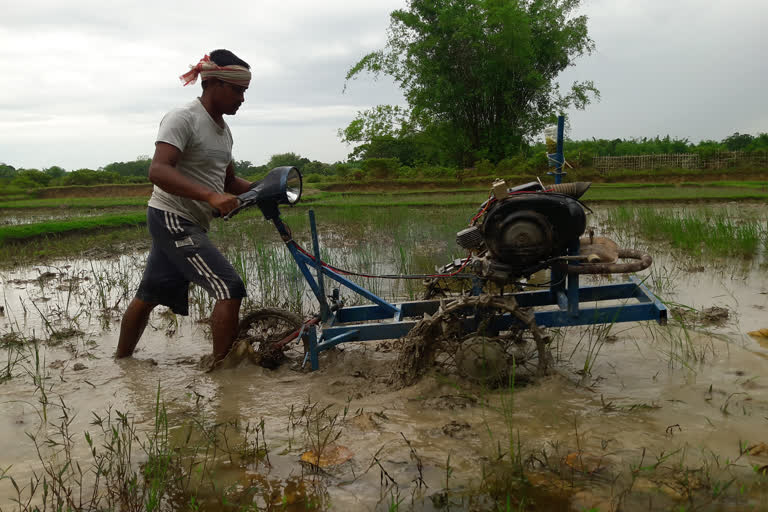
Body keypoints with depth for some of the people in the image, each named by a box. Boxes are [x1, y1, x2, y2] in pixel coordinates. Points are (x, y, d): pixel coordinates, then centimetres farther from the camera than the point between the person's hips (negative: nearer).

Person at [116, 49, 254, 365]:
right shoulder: (183, 119, -16)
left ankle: (122, 358, 33)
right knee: (230, 288, -17)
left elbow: (229, 181, 20)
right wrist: (210, 196, -40)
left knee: (149, 295, 18)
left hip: (189, 223, 9)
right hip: (172, 218, -9)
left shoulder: (222, 129, 13)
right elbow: (158, 171, -29)